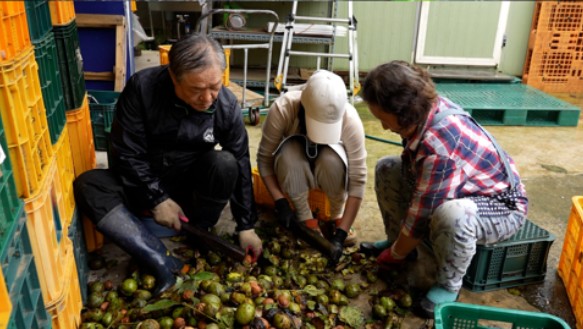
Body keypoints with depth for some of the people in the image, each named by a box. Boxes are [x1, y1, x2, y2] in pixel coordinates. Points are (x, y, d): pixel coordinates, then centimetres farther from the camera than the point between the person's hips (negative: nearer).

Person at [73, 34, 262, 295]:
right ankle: (162, 262, -31)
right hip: (142, 184, 1)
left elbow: (240, 165, -10)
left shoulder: (227, 105, -17)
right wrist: (156, 199, -19)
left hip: (191, 185, 0)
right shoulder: (142, 87, -22)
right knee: (86, 186, -26)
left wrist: (246, 226, -9)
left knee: (225, 164, -30)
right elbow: (128, 152, -15)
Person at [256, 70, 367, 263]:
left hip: (328, 167, 0)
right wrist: (280, 201, -31)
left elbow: (358, 180, -31)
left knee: (332, 159, -35)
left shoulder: (350, 119, -33)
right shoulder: (282, 109, -33)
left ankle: (337, 217, -9)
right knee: (289, 153, -35)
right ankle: (306, 219, -17)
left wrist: (341, 234, -35)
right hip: (293, 167, 0)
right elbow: (264, 158, -21)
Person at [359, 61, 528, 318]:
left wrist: (395, 255, -11)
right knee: (386, 169, 3)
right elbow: (412, 169, 4)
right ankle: (398, 240, 14)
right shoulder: (427, 106, -14)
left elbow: (422, 215, -29)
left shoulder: (439, 147, -39)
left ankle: (448, 285, -12)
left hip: (501, 206, -8)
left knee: (451, 215, -42)